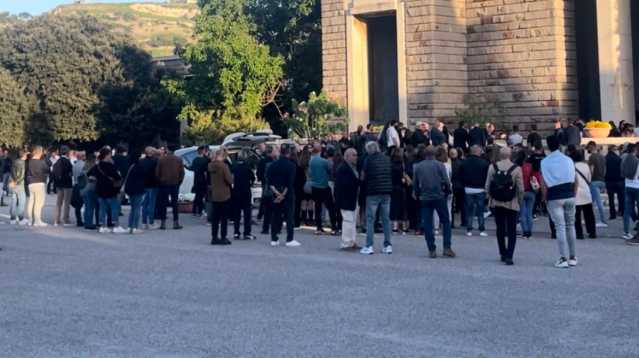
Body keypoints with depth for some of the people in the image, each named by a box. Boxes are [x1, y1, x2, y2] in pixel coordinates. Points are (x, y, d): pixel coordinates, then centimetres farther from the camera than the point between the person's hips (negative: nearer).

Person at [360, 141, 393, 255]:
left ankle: (369, 246, -3)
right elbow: (390, 175, 14)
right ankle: (388, 245, 11)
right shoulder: (387, 159, 8)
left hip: (373, 192, -4)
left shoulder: (368, 159, -6)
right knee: (386, 219, 10)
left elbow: (363, 176, 0)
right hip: (387, 191, 4)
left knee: (370, 219, 0)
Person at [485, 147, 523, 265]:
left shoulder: (492, 167, -4)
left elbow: (487, 186, 0)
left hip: (496, 203, 3)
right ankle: (509, 256, -6)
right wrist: (520, 202, 7)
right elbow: (520, 189, -8)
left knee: (500, 229, 16)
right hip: (512, 204, -2)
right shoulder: (516, 169, -10)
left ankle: (503, 253, 24)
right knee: (511, 231, 2)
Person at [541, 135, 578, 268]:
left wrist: (545, 198, 4)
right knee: (570, 225, 13)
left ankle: (563, 258, -6)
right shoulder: (568, 160, 3)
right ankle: (572, 257, 18)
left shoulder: (545, 162, -4)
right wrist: (573, 194, 12)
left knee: (560, 227, -2)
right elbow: (575, 181, 3)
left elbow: (544, 184, -6)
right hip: (569, 197, 2)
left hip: (554, 198, -2)